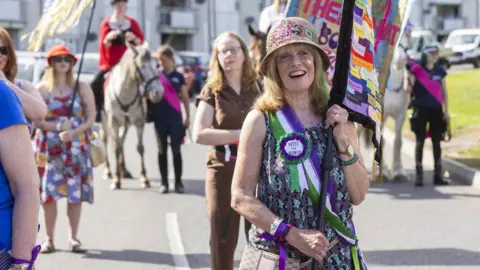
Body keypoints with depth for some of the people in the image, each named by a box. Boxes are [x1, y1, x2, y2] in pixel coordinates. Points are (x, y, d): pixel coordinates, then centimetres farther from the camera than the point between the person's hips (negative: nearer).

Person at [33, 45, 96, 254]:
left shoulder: (82, 88, 3)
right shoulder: (42, 88, 2)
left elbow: (91, 118, -2)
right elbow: (35, 120, -3)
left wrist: (73, 132, -17)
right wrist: (57, 127, -18)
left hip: (76, 146, 0)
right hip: (49, 147, 0)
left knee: (76, 192, -2)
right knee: (48, 191, -2)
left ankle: (73, 238, 7)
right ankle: (49, 238, 7)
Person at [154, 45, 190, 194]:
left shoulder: (178, 76, 3)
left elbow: (185, 98, 6)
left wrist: (188, 117, 2)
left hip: (175, 117, -1)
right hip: (160, 117, 1)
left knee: (176, 149, 1)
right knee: (162, 150, 6)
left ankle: (178, 182, 8)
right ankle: (164, 182, 11)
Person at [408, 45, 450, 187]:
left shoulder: (440, 70, 6)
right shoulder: (416, 69, -3)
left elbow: (444, 92, 11)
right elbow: (409, 88, -9)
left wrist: (446, 111, 8)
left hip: (436, 110, 3)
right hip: (421, 109, -3)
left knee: (436, 142, 7)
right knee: (420, 141, -1)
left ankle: (438, 175, 12)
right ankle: (419, 175, 4)